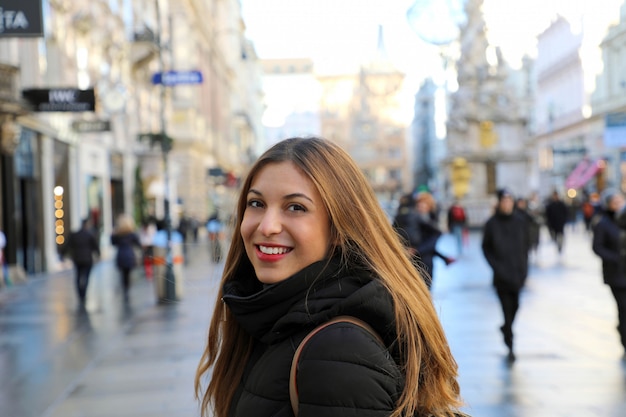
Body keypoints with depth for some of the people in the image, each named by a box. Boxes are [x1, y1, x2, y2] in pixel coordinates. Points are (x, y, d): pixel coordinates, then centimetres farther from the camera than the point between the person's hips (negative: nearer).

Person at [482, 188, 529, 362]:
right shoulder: (491, 224, -3)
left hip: (517, 274, 3)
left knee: (514, 306, 7)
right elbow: (486, 248, 2)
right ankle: (510, 347, 2)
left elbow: (525, 246, 8)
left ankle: (506, 328, 37)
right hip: (501, 275, -3)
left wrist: (524, 269, 2)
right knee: (507, 308, -5)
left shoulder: (520, 222, 3)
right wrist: (496, 266, -7)